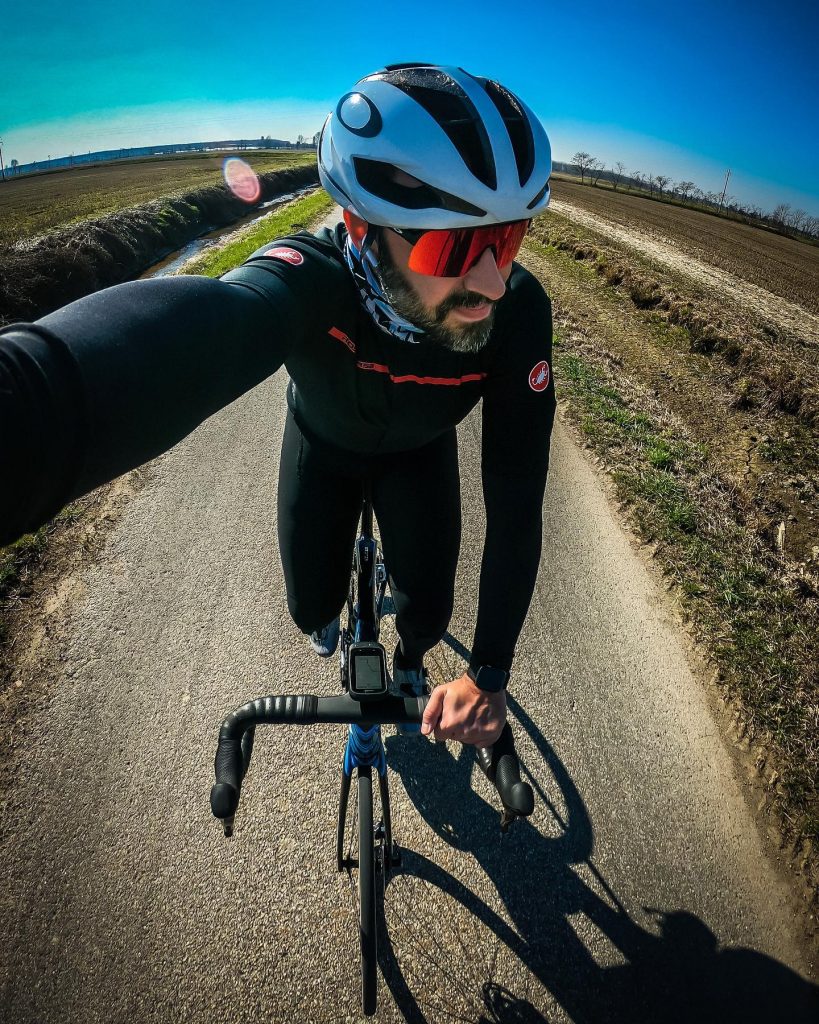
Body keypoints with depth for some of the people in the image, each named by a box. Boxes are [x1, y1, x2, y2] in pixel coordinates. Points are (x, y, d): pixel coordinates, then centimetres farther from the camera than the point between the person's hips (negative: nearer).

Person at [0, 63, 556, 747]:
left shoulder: (518, 311, -34)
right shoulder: (316, 277, -40)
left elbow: (516, 495, -31)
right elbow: (210, 323, -63)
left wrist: (490, 672, -31)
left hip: (418, 453, 1)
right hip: (323, 445, -1)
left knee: (428, 612, -4)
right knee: (312, 607, 6)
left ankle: (410, 661, 38)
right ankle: (332, 612, 49)